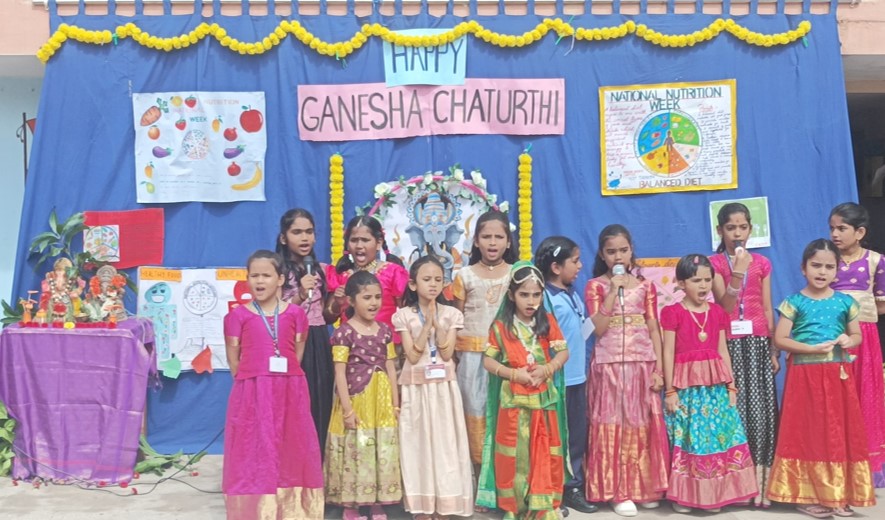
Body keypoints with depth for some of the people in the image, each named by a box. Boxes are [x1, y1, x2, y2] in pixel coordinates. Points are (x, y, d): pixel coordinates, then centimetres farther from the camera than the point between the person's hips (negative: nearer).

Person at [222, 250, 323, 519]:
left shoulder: (295, 313, 4)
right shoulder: (238, 315, 0)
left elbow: (297, 352, 8)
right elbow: (233, 358, 3)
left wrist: (282, 379, 3)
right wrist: (251, 380, 3)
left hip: (289, 390, 2)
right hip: (252, 392, -2)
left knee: (290, 449, 9)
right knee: (255, 452, 4)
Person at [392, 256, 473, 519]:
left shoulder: (451, 314, 2)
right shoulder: (404, 315, -3)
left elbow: (447, 353, -7)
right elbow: (413, 356, -11)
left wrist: (437, 323, -14)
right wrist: (427, 324, -14)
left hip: (444, 386, 1)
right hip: (416, 387, -1)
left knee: (444, 441, 3)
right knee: (418, 441, 2)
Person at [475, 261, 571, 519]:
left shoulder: (548, 321, 1)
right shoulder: (500, 326, -4)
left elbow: (564, 352, 2)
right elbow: (488, 360, -2)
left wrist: (547, 369, -15)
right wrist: (514, 374, -15)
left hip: (544, 398, 2)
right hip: (513, 399, -1)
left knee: (545, 454, 6)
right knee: (514, 455, 6)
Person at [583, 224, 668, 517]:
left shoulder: (646, 286, 7)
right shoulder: (595, 286, 0)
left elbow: (654, 330, 6)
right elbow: (598, 329, -11)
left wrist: (658, 370, 1)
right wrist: (613, 292, -14)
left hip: (642, 364, 2)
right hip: (610, 365, -2)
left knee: (643, 426, 6)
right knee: (613, 426, 0)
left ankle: (644, 488, 18)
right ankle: (618, 492, 7)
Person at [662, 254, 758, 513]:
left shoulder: (718, 312, 8)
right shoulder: (673, 313, -5)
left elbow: (723, 350, 12)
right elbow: (668, 353, -5)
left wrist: (731, 385, 9)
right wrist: (670, 390, -8)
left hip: (715, 385, 4)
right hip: (686, 385, -4)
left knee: (718, 435, 5)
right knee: (686, 439, 0)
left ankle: (715, 493, 18)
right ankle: (683, 495, 11)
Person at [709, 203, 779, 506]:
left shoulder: (762, 263, 10)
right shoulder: (715, 263, 1)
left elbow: (768, 310, 10)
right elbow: (726, 305, -9)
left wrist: (774, 350, 7)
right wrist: (737, 271, -20)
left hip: (758, 341, 3)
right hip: (731, 342, -2)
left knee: (760, 407, -1)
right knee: (734, 406, -2)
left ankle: (760, 479, 5)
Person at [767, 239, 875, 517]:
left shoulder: (845, 302, 5)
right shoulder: (794, 302, -3)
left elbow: (857, 335, 14)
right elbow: (780, 339, -6)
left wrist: (849, 341, -9)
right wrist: (812, 349, -17)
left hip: (839, 375, 3)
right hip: (805, 375, -3)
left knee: (841, 433, 5)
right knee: (808, 433, 0)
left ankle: (840, 494, 17)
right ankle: (807, 495, 9)